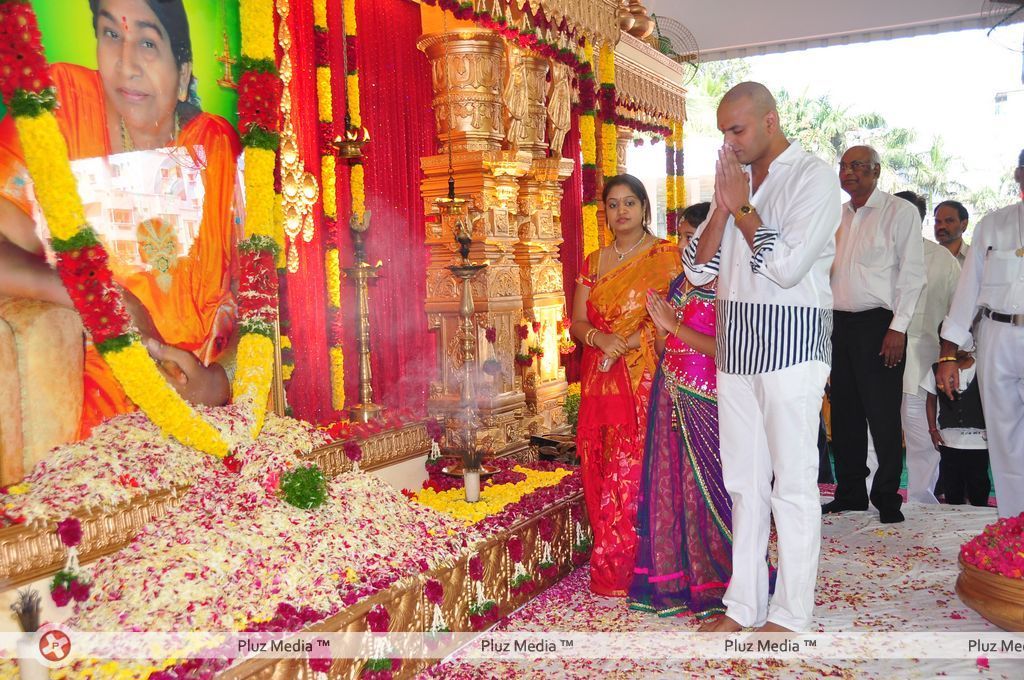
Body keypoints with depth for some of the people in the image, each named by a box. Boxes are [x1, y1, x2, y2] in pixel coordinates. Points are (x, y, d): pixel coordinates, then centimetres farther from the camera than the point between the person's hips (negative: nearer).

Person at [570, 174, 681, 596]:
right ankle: (609, 568, 14)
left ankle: (626, 567, 5)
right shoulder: (593, 263, 15)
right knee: (602, 467, 4)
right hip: (600, 382, 5)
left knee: (635, 470, -7)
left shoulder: (664, 256, 0)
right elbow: (577, 322, 10)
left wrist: (628, 342, -15)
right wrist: (600, 337, -11)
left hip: (645, 381, -5)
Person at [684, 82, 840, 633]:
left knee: (792, 483, 0)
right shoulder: (734, 180, 14)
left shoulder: (813, 178, -6)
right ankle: (743, 604, 21)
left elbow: (786, 267, -18)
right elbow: (697, 271, 8)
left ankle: (790, 615, 12)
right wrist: (723, 207, -3)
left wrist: (742, 206, -9)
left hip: (790, 343, -6)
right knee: (744, 480, 11)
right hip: (735, 345, 7)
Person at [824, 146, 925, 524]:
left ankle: (887, 498, 11)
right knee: (844, 414, 10)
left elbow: (912, 274, -7)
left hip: (878, 324, -6)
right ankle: (850, 493, 22)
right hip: (839, 323, 6)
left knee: (882, 415, -2)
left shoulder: (899, 212, -3)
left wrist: (898, 328, -13)